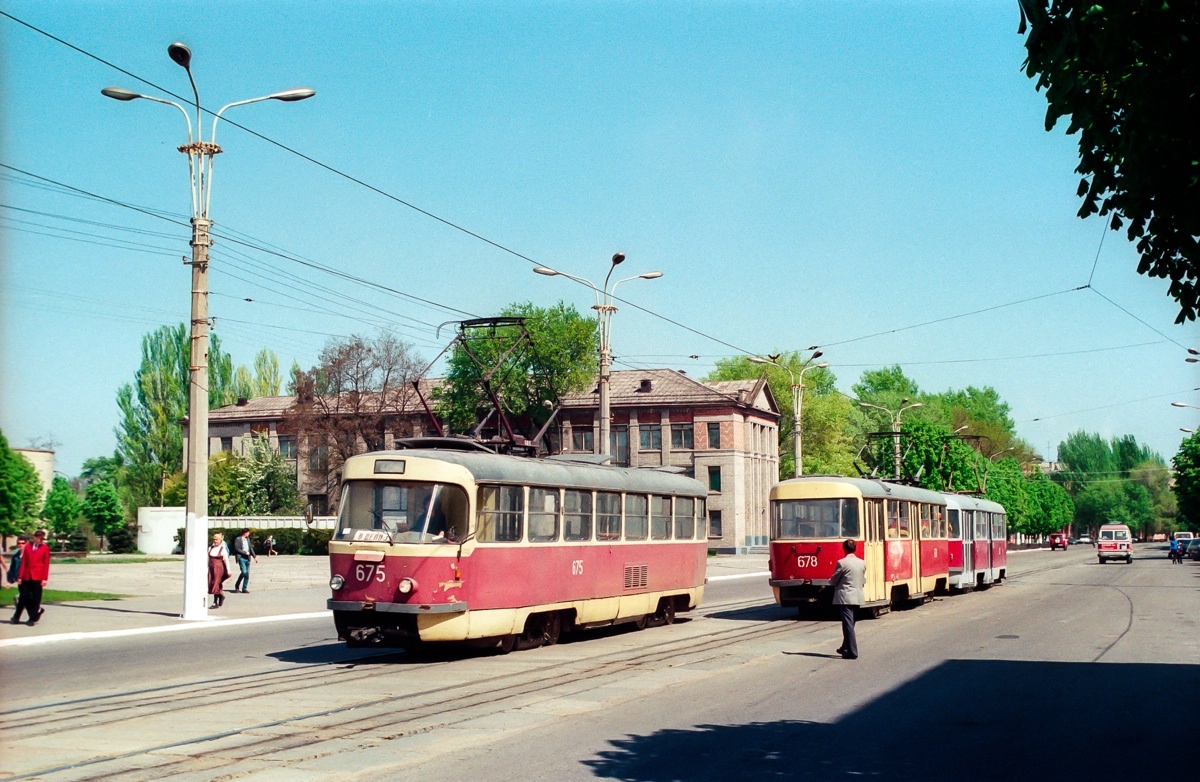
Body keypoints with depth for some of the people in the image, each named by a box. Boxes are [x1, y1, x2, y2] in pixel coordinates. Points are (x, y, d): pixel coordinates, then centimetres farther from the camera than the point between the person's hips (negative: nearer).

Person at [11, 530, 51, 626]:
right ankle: (16, 617, 17)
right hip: (27, 576, 2)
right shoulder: (27, 547, 7)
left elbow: (46, 564, -1)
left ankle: (33, 618, 9)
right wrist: (20, 576, 3)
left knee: (36, 598, 2)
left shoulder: (45, 548, 1)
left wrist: (45, 578, -6)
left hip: (38, 577, -2)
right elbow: (23, 562, 7)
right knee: (24, 597, 5)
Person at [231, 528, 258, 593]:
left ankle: (244, 589, 8)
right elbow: (237, 549, -11)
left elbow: (251, 548, 20)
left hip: (247, 558, 7)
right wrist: (245, 553, -11)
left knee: (247, 574, 3)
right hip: (241, 558, -7)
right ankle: (237, 585, 3)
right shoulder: (238, 539, -4)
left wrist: (254, 557, 15)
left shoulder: (247, 539, 16)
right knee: (244, 572, -18)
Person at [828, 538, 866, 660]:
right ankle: (846, 647, 30)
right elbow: (863, 580, 14)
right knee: (850, 623, 18)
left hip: (844, 597, -6)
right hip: (857, 597, 6)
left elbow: (833, 581, -6)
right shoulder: (862, 563, 5)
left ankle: (852, 652, -9)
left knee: (848, 624, -6)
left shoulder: (842, 563, -13)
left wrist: (831, 581, 16)